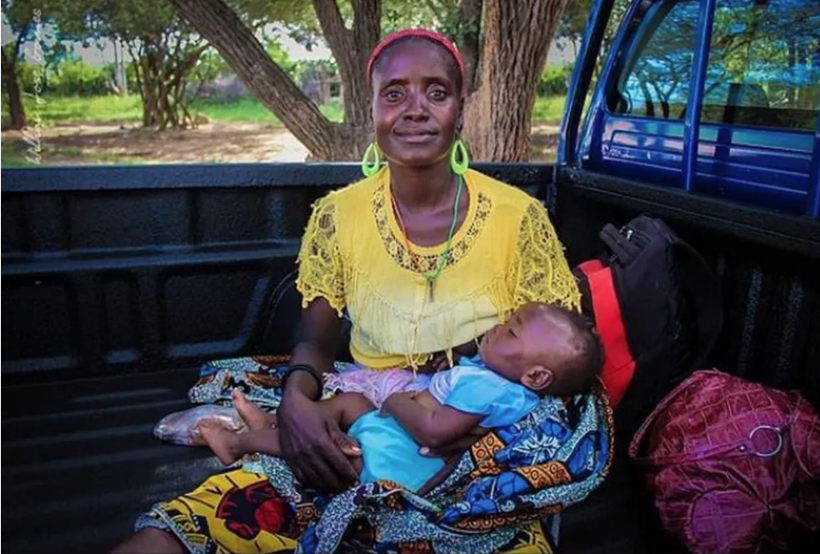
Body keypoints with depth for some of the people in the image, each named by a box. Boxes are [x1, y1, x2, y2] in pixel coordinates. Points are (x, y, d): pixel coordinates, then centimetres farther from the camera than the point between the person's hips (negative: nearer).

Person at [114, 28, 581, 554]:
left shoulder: (520, 218, -5)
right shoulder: (337, 216, 0)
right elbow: (316, 341, 7)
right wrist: (297, 397, -15)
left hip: (476, 450, 1)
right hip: (360, 435, 1)